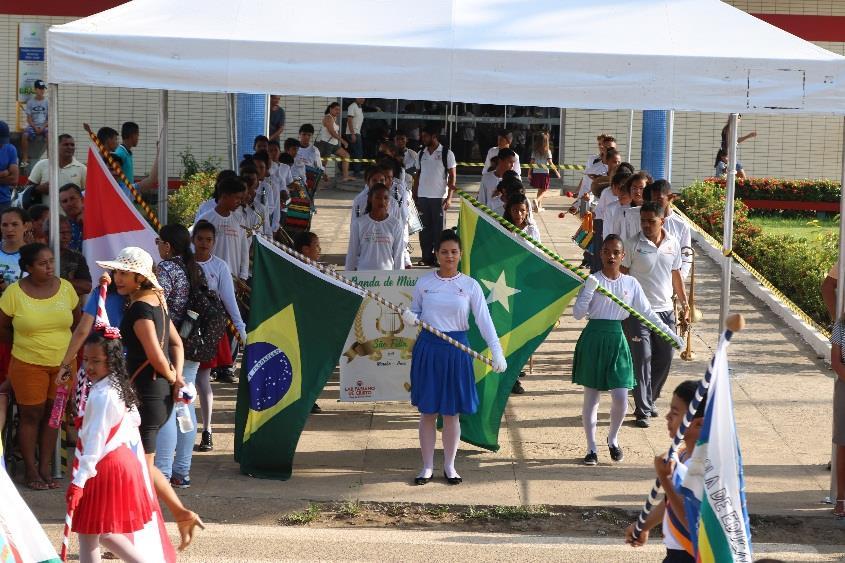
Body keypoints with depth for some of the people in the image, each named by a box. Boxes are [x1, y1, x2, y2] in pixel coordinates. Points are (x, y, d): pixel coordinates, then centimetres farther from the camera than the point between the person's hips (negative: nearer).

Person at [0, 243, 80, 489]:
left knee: (52, 415, 9)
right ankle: (31, 471, 12)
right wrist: (24, 345, 8)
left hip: (63, 363, 3)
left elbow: (76, 322, 12)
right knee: (31, 416, 2)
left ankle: (45, 469, 17)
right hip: (28, 365, -3)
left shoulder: (65, 287, -1)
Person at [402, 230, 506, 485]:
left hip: (456, 348, -1)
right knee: (427, 410, 5)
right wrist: (410, 317, -12)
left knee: (452, 412, 6)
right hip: (427, 348, 1)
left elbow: (484, 320, -6)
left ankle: (449, 466, 19)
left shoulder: (470, 285, -2)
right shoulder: (424, 283, 2)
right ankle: (427, 467, 16)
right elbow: (415, 312, 13)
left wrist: (497, 351, -16)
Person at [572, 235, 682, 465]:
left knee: (621, 398, -2)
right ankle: (591, 448, 15)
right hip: (593, 339, -2)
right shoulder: (592, 281, -4)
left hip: (617, 340, 2)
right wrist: (589, 290, -22)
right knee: (591, 397, 4)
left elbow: (648, 313, 8)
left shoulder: (631, 283, 4)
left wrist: (670, 334, 3)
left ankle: (613, 439, 25)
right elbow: (578, 313, -9)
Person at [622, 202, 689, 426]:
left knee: (664, 357, 10)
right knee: (642, 359, -6)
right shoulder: (633, 244, -7)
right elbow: (622, 275, -4)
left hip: (665, 310, 5)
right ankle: (643, 410, -3)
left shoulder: (673, 244, 6)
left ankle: (649, 399, 28)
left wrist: (684, 302, 16)